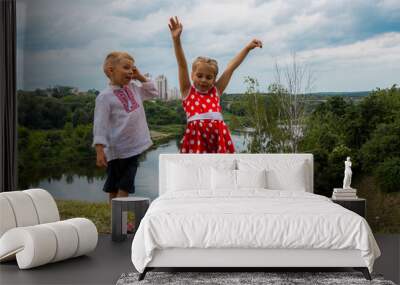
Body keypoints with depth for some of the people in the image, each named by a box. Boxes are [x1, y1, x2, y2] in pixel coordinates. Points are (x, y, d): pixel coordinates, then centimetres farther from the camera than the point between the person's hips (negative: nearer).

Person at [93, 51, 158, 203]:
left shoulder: (133, 88, 9)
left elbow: (152, 92, 23)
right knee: (114, 188, 6)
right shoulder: (105, 96, -13)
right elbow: (100, 125, -16)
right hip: (117, 151, -6)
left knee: (126, 186, 12)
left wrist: (140, 77, 9)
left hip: (134, 148, 6)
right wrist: (99, 151, -22)